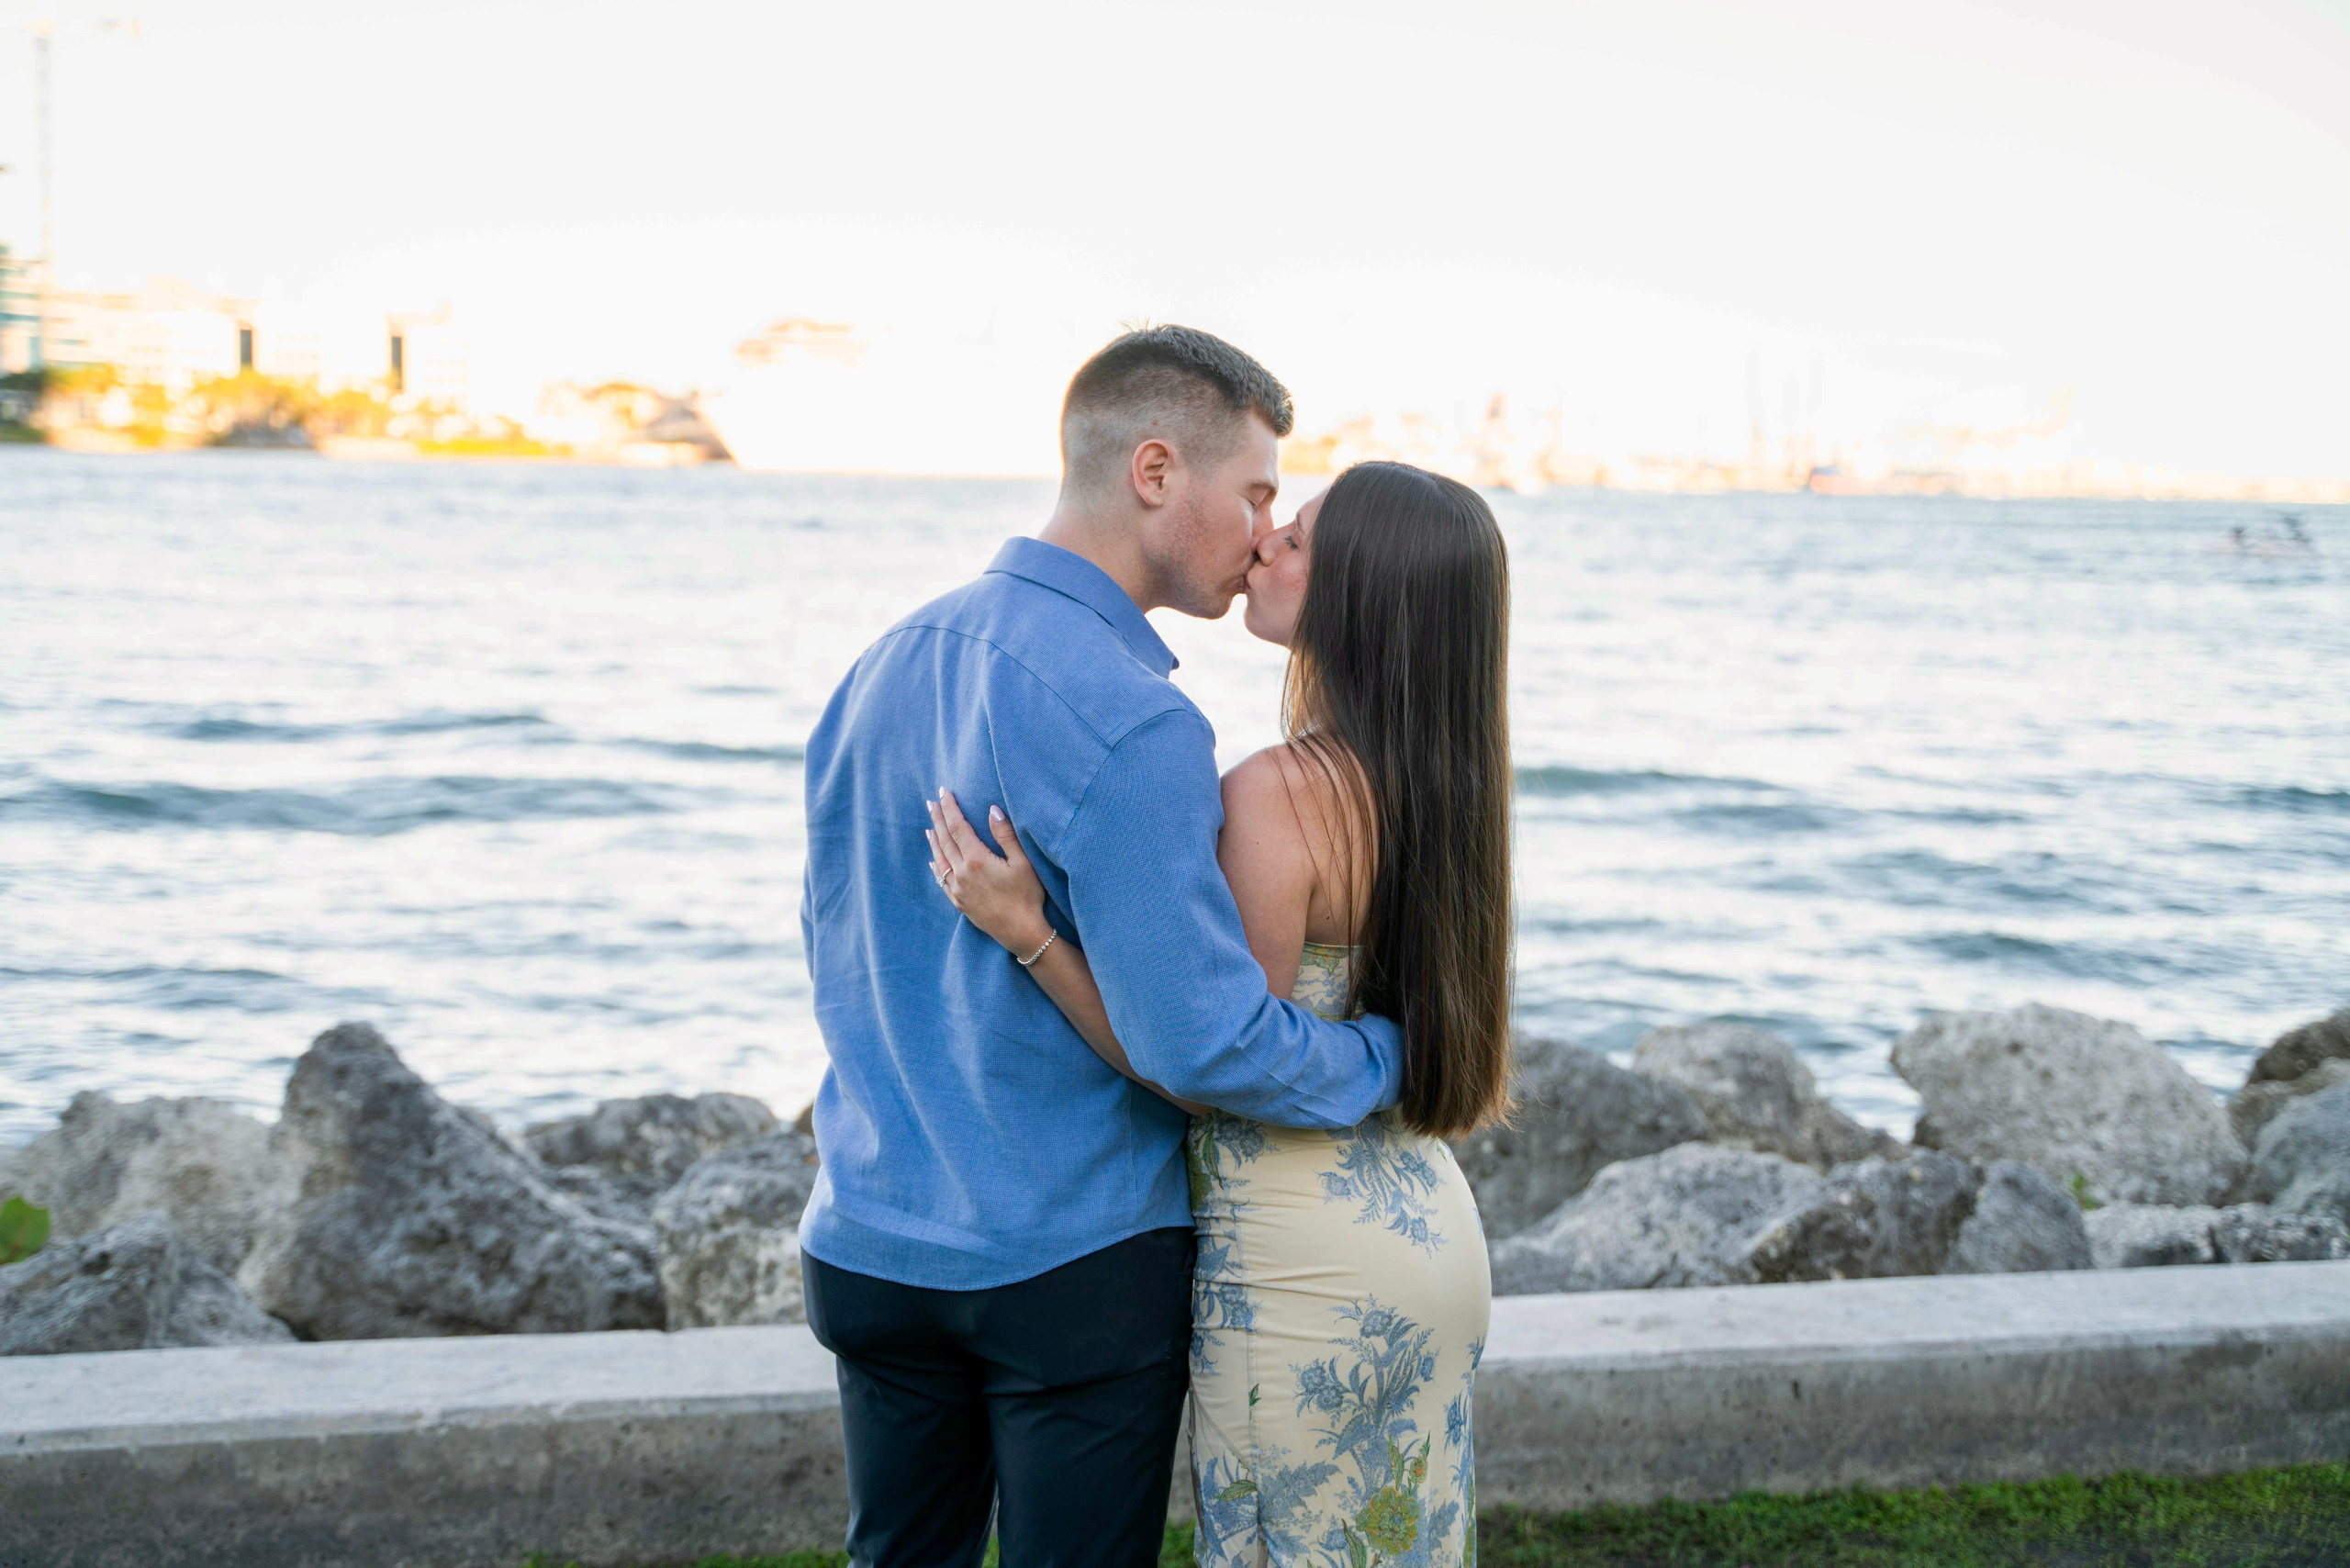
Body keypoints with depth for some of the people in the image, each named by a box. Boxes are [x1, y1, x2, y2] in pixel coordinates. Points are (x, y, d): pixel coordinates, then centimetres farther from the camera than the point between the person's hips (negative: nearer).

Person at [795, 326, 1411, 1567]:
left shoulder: (880, 667, 6)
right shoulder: (1133, 726, -21)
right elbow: (1202, 1042, -22)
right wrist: (1393, 1054, -7)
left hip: (868, 1243, 7)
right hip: (1072, 1267, -7)